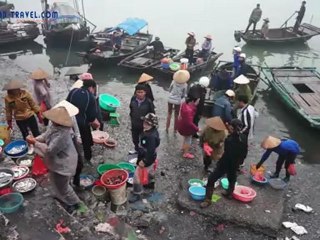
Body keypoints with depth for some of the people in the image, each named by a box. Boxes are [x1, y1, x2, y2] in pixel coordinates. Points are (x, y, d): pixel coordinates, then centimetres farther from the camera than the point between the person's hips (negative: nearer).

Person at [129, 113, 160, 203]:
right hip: (151, 157, 10)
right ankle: (151, 183, 56)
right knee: (150, 170, 32)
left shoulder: (151, 137, -35)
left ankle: (137, 194, 13)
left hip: (147, 159, -10)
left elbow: (150, 151, -32)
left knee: (137, 175, -1)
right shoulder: (151, 131, -4)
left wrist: (144, 161, -25)